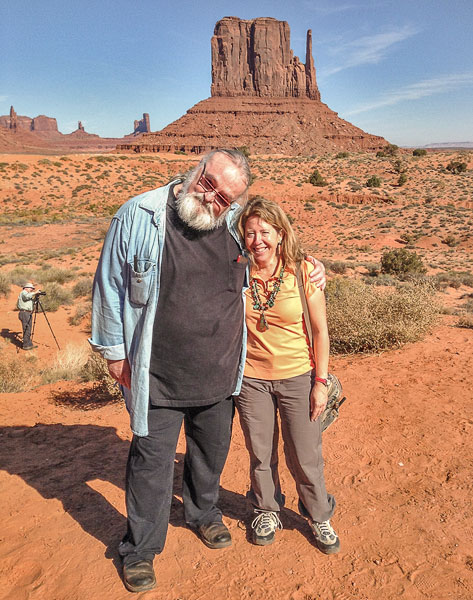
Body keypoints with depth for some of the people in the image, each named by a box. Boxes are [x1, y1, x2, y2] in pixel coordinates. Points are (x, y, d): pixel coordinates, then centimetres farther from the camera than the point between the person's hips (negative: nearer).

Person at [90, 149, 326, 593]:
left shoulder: (235, 222, -1)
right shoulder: (138, 217, -13)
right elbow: (110, 284, -5)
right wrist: (114, 350, -2)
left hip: (220, 374, 4)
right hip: (158, 377, -4)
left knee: (212, 452, 22)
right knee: (152, 461, 9)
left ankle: (203, 514, 51)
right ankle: (140, 550, 33)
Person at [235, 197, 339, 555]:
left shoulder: (303, 271, -11)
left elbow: (320, 330, -5)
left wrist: (321, 382, -6)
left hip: (298, 378, -1)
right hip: (251, 378, 2)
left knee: (305, 457, 9)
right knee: (261, 454, 17)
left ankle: (319, 515, 37)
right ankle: (266, 510, 43)